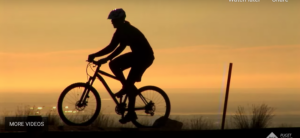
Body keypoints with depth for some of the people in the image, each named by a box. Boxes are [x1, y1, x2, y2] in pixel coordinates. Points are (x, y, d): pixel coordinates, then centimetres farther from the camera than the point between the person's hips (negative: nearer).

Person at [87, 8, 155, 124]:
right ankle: (125, 86, 4)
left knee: (129, 83, -13)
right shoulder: (120, 31, 5)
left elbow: (121, 47, -31)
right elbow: (111, 47, 7)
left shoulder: (128, 30, -23)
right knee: (113, 64, -6)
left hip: (145, 56, -9)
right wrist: (95, 55, -2)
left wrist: (106, 59, -35)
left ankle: (131, 113, -6)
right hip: (136, 55, 9)